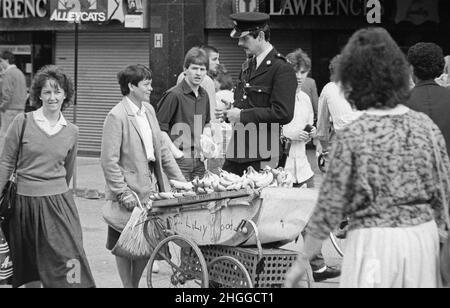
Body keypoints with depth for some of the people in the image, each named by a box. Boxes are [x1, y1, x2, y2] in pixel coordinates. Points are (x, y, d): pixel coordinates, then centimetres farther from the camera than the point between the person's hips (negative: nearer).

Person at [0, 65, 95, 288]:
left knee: (69, 265, -8)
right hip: (25, 202, -1)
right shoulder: (22, 123, -3)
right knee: (29, 271, 10)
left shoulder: (71, 132, 5)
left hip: (58, 203, 1)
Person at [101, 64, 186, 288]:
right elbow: (109, 161, -16)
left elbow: (162, 151, 16)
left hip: (151, 190, 7)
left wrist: (180, 181, 11)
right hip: (130, 195, -7)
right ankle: (128, 285, 13)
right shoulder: (117, 117, -13)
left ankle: (135, 283, 21)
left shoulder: (148, 111, 11)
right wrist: (123, 193, -20)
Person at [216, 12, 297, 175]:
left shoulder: (282, 69, -11)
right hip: (237, 151, 7)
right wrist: (229, 113, 6)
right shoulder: (247, 66, 16)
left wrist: (242, 115, -16)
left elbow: (283, 114, -19)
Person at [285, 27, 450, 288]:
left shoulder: (352, 137, -11)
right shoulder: (426, 127, 0)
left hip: (374, 240, -4)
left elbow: (330, 208, -9)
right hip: (423, 235, 4)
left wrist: (302, 262, 0)